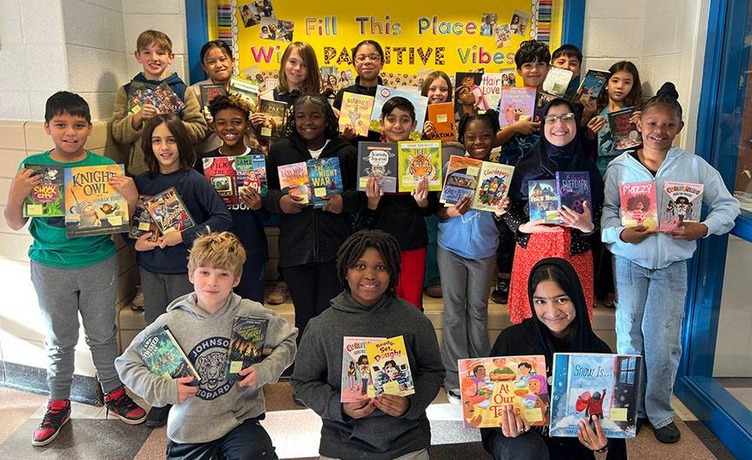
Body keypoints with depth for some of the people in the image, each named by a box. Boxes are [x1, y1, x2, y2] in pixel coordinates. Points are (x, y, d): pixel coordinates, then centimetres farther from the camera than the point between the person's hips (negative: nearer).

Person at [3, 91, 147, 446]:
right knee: (60, 339, 15)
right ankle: (59, 403, 32)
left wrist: (130, 198, -20)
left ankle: (114, 393, 33)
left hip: (99, 264, 0)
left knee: (102, 334, 14)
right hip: (50, 267, 1)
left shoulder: (105, 166, -6)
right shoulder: (33, 167, -5)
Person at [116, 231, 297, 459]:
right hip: (189, 429, 1)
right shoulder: (170, 324, -12)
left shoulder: (252, 315, -10)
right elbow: (126, 363, -2)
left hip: (240, 419, -1)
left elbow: (288, 340, 4)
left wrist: (265, 371, -12)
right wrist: (164, 389, -16)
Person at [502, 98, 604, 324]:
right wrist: (523, 226, -14)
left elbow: (599, 217, 5)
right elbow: (509, 208, 4)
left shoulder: (588, 169, 2)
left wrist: (588, 226, -16)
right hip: (532, 250, 0)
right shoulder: (526, 165, 0)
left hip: (574, 254, 1)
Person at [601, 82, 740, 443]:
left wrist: (703, 229, -13)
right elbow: (605, 210, -3)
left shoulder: (694, 166, 0)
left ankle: (659, 411, 23)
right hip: (630, 261, 0)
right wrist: (621, 233, -21)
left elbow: (727, 205, 4)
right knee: (629, 337, 9)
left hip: (672, 264, 0)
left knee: (665, 343, 2)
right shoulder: (620, 166, 0)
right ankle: (631, 409, 26)